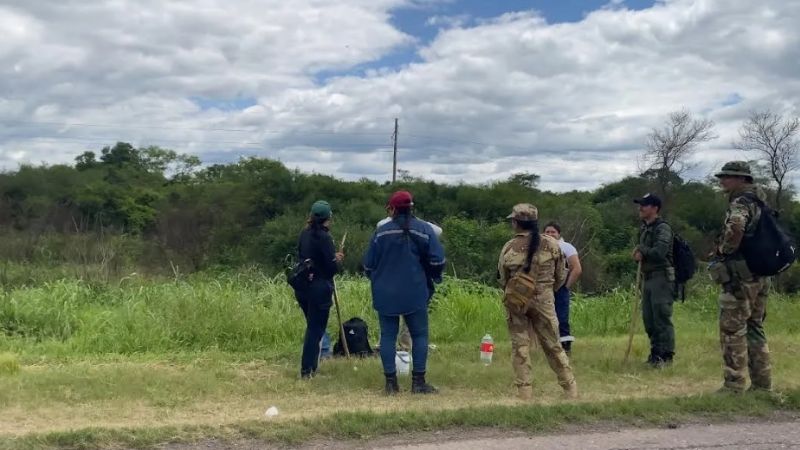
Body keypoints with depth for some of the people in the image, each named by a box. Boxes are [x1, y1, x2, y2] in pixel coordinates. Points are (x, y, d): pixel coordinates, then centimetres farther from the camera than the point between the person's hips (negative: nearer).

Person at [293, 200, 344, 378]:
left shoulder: (304, 235, 6)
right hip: (320, 288, -7)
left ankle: (311, 366, 26)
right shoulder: (324, 237, -16)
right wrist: (337, 260, 6)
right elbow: (332, 268, -17)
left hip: (303, 288, 7)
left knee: (312, 326, 19)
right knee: (316, 329, 1)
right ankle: (306, 370, 1)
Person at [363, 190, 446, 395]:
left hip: (385, 294, 1)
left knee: (388, 335, 7)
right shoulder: (424, 230, -4)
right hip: (415, 293, -1)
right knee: (419, 335, 7)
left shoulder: (381, 232, 0)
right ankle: (418, 382, 5)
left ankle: (391, 382, 6)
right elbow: (437, 260, -7)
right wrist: (434, 277, 13)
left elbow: (368, 265, 3)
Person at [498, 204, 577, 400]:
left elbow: (502, 280, 1)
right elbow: (560, 277, 5)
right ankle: (570, 388, 17)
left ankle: (524, 391, 5)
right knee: (553, 345, 12)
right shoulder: (551, 244, -5)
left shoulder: (509, 248, -9)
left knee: (520, 346, 6)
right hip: (544, 300, 1)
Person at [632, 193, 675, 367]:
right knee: (648, 319, 11)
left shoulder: (663, 228, -11)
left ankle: (666, 355, -3)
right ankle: (655, 352, 21)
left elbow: (660, 251, -24)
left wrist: (642, 251, -8)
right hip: (647, 277, 9)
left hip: (661, 278, -9)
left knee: (662, 317, -8)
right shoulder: (644, 229, 17)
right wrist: (639, 253, -3)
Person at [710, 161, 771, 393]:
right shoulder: (760, 201, 17)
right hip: (761, 275, 9)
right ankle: (762, 384, 18)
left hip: (740, 274, -9)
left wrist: (724, 249, -18)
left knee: (733, 330, -5)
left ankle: (734, 386, -3)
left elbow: (735, 226, -35)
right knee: (755, 328, 15)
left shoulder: (740, 202, -13)